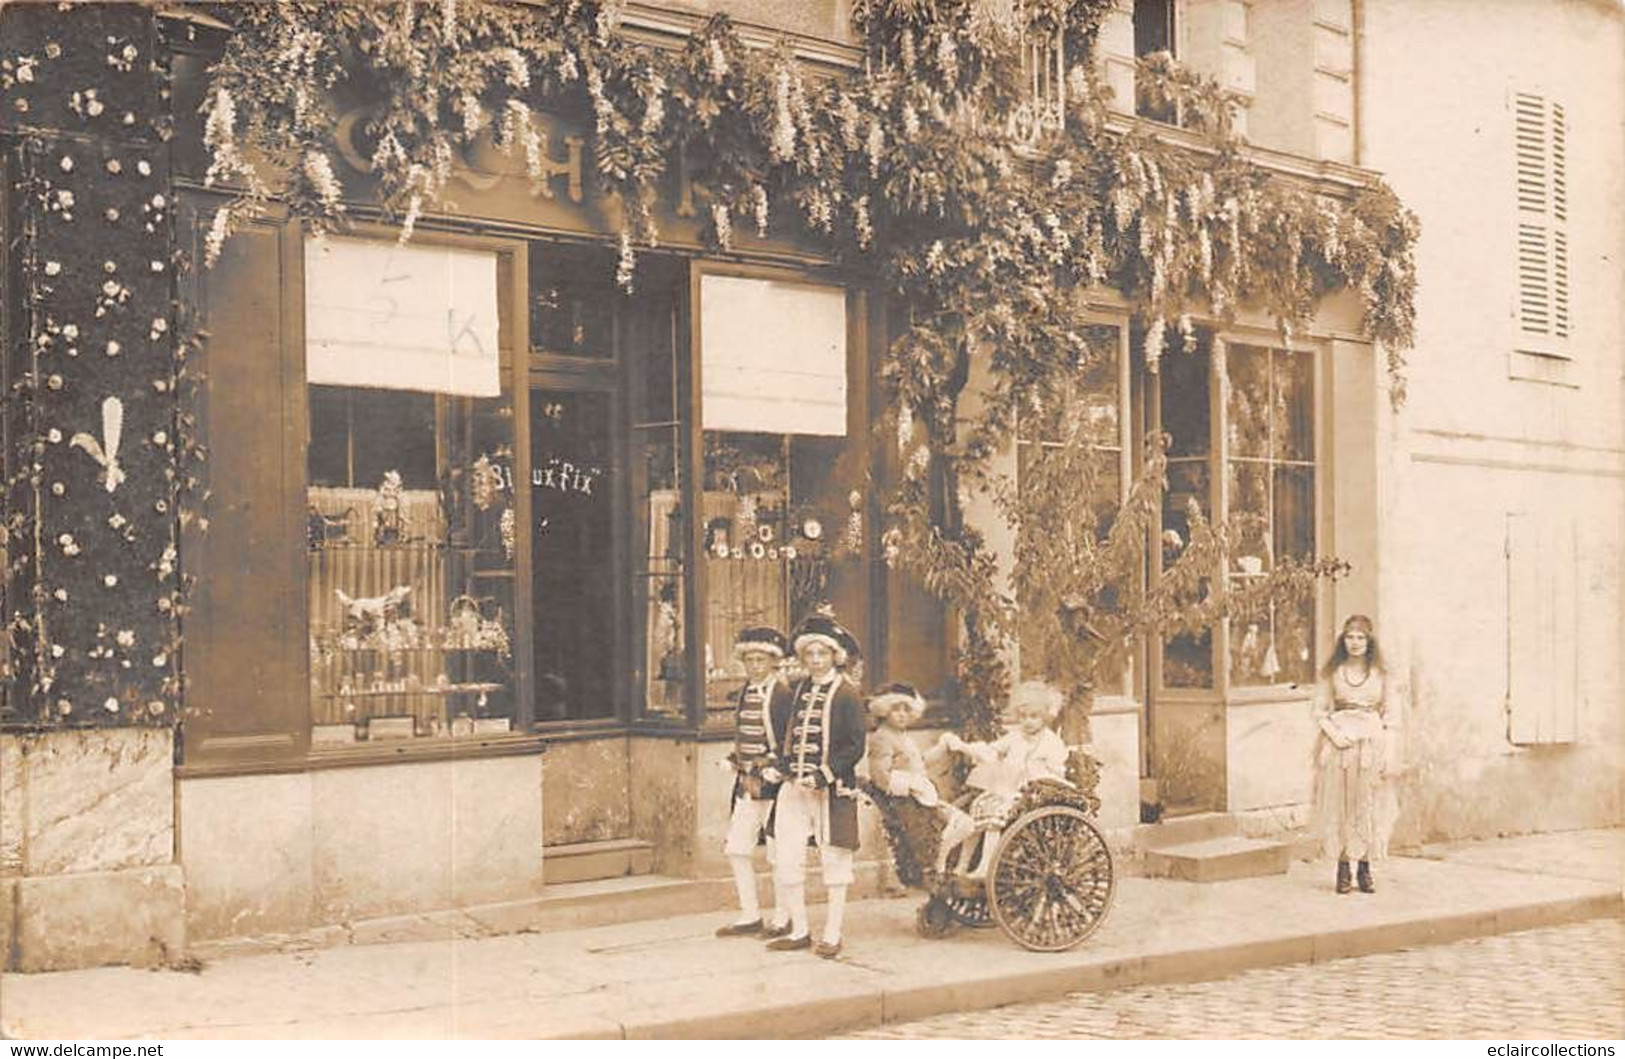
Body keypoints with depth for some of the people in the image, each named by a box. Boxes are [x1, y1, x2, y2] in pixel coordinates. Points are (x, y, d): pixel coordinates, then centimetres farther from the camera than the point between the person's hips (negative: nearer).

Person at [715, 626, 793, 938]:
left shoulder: (782, 693, -10)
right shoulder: (745, 692, 13)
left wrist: (768, 771, -15)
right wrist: (737, 763, 8)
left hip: (773, 782, -8)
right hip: (746, 782, 8)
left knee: (779, 853, 0)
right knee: (736, 848, 8)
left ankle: (782, 919, 12)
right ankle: (750, 916, 18)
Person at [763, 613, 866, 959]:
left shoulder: (846, 693, -5)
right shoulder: (798, 690, 12)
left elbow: (855, 746, -9)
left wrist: (824, 776, -17)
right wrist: (780, 767, 4)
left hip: (832, 790, -5)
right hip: (794, 788, 5)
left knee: (833, 861, 4)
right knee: (785, 860, 4)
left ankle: (832, 935, 14)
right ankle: (799, 931, 18)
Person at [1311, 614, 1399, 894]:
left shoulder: (1379, 674, 7)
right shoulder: (1332, 672, 3)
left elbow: (1387, 713, 10)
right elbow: (1319, 711, 3)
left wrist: (1387, 749, 0)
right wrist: (1335, 734, -13)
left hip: (1373, 745, 1)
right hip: (1340, 745, -1)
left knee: (1369, 806, 3)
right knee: (1339, 805, -1)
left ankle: (1365, 868, 11)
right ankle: (1343, 869, 6)